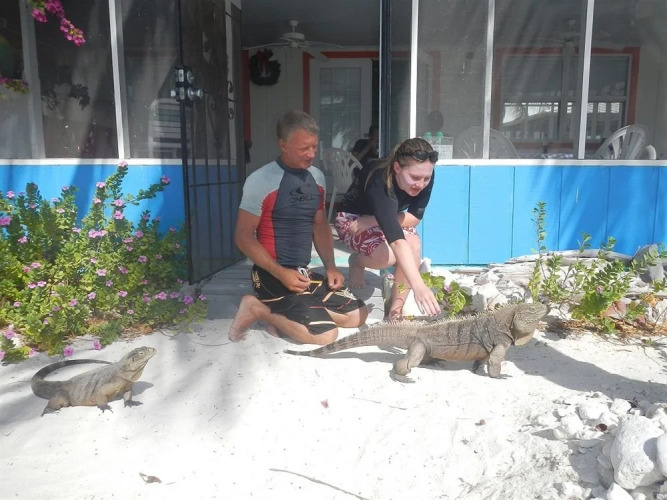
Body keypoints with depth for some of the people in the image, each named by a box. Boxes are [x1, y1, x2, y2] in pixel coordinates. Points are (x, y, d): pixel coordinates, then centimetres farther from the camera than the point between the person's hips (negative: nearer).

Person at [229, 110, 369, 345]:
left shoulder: (317, 177, 7)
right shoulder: (260, 181, -15)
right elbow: (243, 237, -13)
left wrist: (330, 266, 2)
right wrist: (281, 273, -21)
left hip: (305, 272, 8)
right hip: (273, 275, -8)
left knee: (358, 314, 5)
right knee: (325, 334, -20)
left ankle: (287, 313, 8)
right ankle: (258, 309, -3)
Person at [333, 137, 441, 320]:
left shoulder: (425, 177, -24)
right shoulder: (379, 182, -41)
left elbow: (415, 218, -18)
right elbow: (397, 241, -51)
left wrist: (372, 221, -31)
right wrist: (418, 286, -60)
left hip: (388, 217, 5)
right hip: (352, 218, -5)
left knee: (414, 243, -27)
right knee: (387, 257, -31)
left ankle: (396, 306, -13)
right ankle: (357, 261, 5)